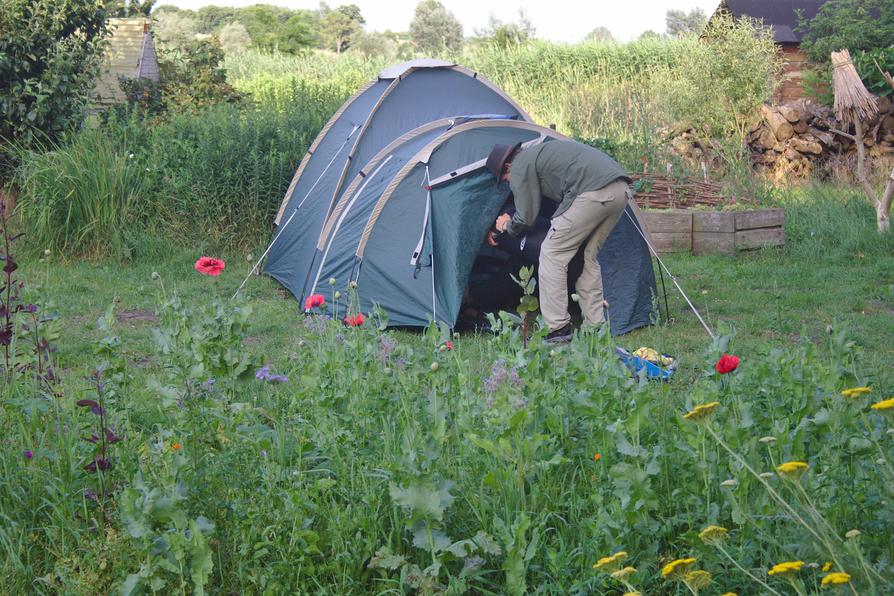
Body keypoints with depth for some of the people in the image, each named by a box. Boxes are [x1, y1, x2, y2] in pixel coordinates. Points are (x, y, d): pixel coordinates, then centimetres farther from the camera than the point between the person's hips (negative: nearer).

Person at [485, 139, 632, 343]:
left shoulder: (521, 165, 6)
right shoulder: (539, 152, 33)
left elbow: (527, 217, 6)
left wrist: (506, 226, 26)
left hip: (593, 193, -9)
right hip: (621, 189, 9)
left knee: (552, 254, 1)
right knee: (587, 256, 21)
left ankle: (556, 329, 2)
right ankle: (596, 327, 21)